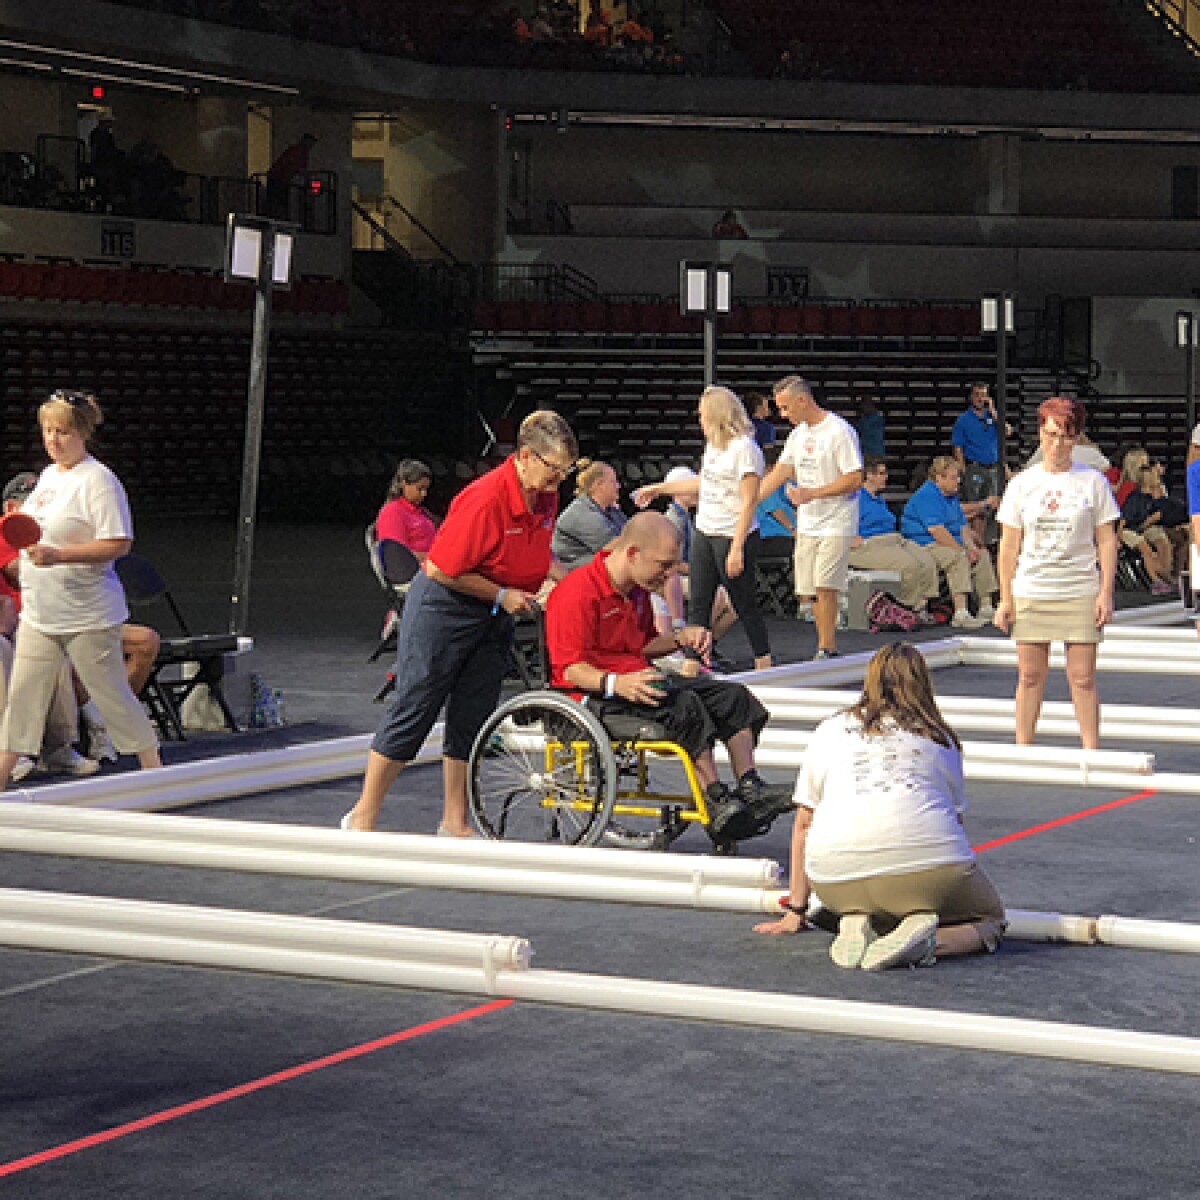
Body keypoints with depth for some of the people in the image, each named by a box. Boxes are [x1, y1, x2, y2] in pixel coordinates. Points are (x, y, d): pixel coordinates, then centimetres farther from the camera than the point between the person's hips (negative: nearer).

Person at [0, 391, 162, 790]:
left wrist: (57, 555, -28)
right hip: (38, 613, 8)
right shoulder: (48, 475, 12)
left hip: (87, 618, -8)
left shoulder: (97, 479, -15)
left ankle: (155, 771, 15)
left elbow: (118, 544, -22)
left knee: (112, 696, 1)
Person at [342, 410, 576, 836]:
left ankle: (455, 823, 18)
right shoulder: (485, 499, -27)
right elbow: (441, 570, -23)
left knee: (472, 718, 9)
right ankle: (362, 819, 8)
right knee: (413, 711, -2)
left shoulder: (545, 497, -2)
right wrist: (502, 595, -17)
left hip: (494, 617, 7)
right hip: (444, 608, -7)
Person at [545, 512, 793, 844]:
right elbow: (570, 669, -22)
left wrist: (680, 638, 8)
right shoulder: (578, 592, -17)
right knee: (684, 704, -32)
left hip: (637, 679, 10)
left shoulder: (637, 589, 15)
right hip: (595, 693, -10)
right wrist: (617, 684, -39)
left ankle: (750, 791, -6)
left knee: (732, 695, -2)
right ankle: (716, 804, -30)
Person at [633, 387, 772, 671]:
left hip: (734, 537, -8)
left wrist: (736, 549, -22)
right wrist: (658, 488, 37)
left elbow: (749, 502, -17)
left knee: (744, 605, 0)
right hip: (704, 533, 8)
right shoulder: (712, 445, 13)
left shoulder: (744, 448, -14)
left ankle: (764, 667, 13)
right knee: (697, 606, 4)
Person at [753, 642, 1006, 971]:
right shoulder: (940, 738, 22)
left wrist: (795, 912, 33)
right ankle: (926, 938, -12)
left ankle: (856, 924, -3)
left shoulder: (829, 730, 24)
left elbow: (804, 824, 25)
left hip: (838, 877, 2)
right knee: (990, 921, 20)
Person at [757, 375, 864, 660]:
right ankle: (827, 648, 15)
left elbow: (855, 479, -17)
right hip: (807, 526, 8)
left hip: (835, 525, -8)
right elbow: (780, 472, 16)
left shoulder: (839, 431, -14)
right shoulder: (799, 433, 11)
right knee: (810, 591, 7)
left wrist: (812, 493, -19)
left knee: (824, 587, -14)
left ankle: (826, 649, -8)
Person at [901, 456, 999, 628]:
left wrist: (971, 547, -3)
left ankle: (986, 608, 8)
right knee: (958, 557, -33)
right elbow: (937, 531, -25)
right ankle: (960, 614, -41)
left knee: (982, 555, 6)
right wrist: (963, 550, -22)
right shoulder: (926, 496, -16)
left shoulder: (951, 496, 17)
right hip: (925, 546, -11)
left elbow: (962, 526, 17)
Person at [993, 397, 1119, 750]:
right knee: (1030, 675, 4)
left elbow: (1107, 542, 3)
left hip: (1081, 594, -1)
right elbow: (1009, 545, 8)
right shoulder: (1022, 484, 7)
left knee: (1082, 677, -3)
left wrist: (1106, 592, -4)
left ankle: (1091, 752, 2)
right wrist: (1005, 599, 3)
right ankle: (1022, 749, 12)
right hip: (1030, 593, 1)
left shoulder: (1093, 482, 3)